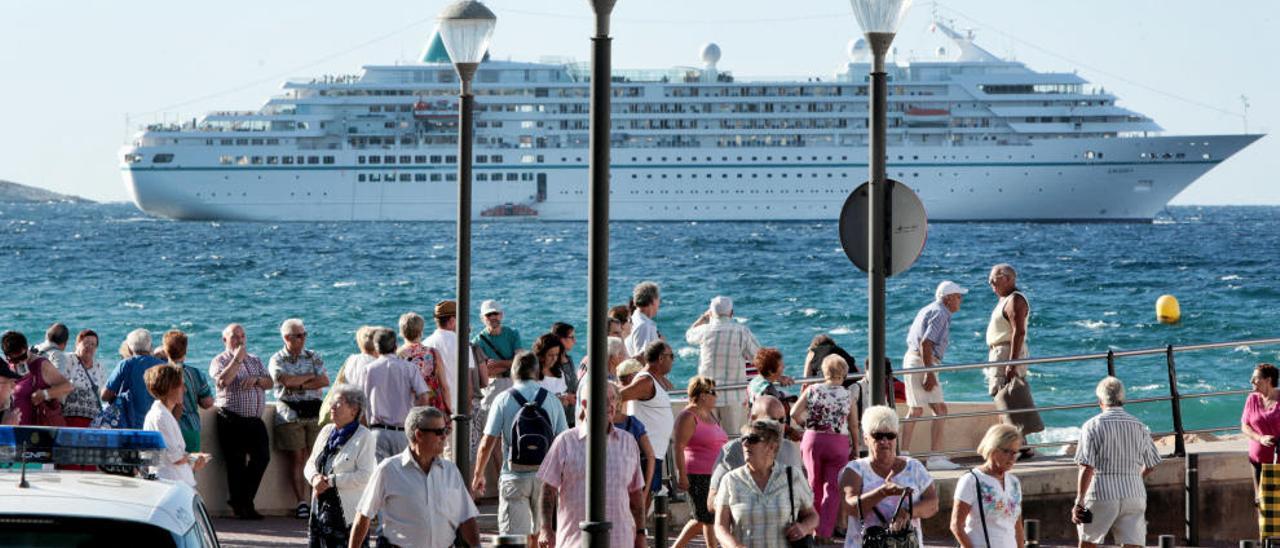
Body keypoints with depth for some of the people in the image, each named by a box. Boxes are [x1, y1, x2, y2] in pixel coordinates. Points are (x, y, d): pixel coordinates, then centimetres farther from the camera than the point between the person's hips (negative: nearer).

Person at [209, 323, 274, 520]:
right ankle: (239, 505, 6)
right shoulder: (219, 361, 2)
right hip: (232, 420, -6)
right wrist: (237, 359, -14)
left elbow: (270, 382, 12)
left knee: (262, 457, 0)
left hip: (255, 420, 6)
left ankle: (245, 501, 13)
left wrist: (256, 379, -9)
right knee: (237, 462, -3)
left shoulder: (255, 361, 20)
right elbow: (222, 381, -17)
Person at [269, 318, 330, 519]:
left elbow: (325, 381, -2)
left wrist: (299, 384, -10)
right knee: (297, 459, -3)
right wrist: (311, 376, -3)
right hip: (290, 415, -2)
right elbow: (286, 380, -14)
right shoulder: (277, 360, 4)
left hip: (315, 412, 2)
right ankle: (302, 502, -1)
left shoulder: (313, 357, 11)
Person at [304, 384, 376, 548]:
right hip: (321, 509, 7)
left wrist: (330, 481, -16)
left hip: (348, 514, -7)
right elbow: (311, 463, 17)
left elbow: (364, 476, -16)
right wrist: (315, 477, -6)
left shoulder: (364, 437, -8)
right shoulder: (327, 431, 14)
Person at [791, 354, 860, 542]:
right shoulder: (848, 395, -3)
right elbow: (854, 426, 0)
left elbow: (794, 413, -6)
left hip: (813, 440, 2)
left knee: (814, 485, 16)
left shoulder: (812, 390, -2)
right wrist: (855, 449, 10)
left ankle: (814, 527, 23)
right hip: (838, 443, -2)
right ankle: (825, 532, 0)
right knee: (832, 488, 4)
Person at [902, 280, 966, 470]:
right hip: (923, 362, -10)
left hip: (911, 358, 10)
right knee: (939, 410, -7)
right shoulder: (940, 313, -11)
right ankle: (936, 457, -11)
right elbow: (926, 343, -22)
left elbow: (911, 340, 22)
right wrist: (929, 373, -23)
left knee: (915, 410, 14)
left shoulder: (927, 310, 19)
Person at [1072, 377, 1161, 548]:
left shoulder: (1092, 426, -6)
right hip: (1134, 495, 3)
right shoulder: (1139, 426, 7)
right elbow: (1151, 465, 16)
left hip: (1102, 495, -3)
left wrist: (1079, 502, -12)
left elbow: (1087, 468, -14)